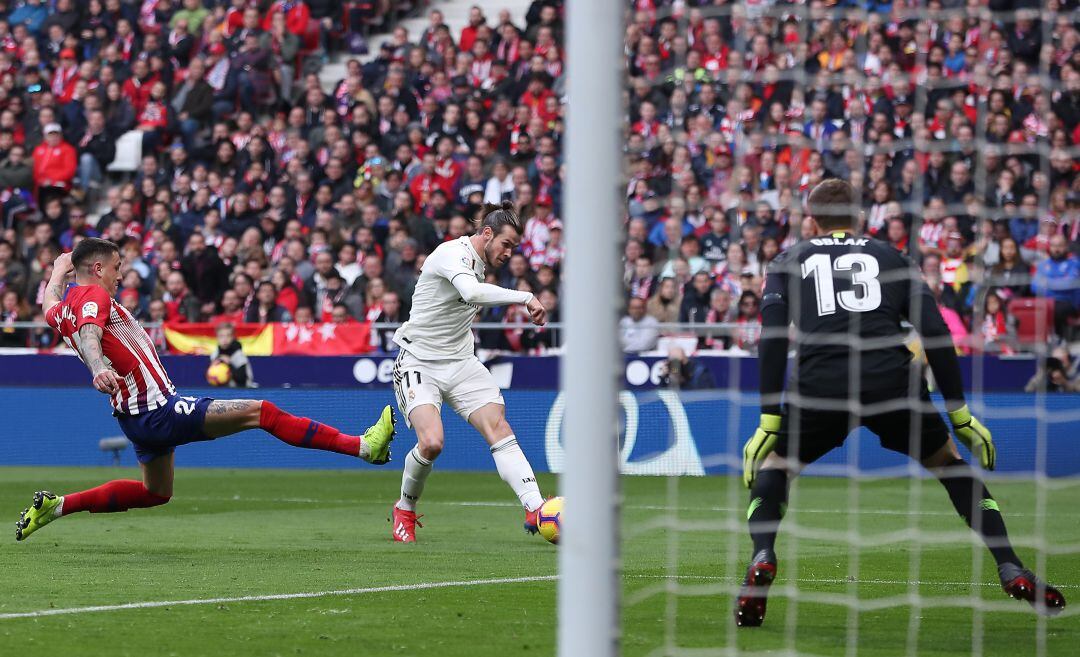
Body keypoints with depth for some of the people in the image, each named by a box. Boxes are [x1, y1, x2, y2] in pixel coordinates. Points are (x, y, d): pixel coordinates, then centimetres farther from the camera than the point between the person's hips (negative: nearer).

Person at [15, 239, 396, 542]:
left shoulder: (62, 306, 11)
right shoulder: (93, 295, -14)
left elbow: (49, 306, 37)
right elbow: (90, 335, -35)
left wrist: (58, 274, 55)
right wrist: (100, 368, -54)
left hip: (134, 417, 10)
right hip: (158, 409, -10)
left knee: (155, 492, 30)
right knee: (260, 412, -11)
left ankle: (54, 506, 23)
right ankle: (363, 446, -15)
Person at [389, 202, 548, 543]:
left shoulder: (478, 263, 11)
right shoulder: (453, 254, -18)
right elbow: (472, 292, -38)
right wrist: (526, 297, -37)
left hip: (460, 362, 8)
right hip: (419, 364, -8)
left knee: (499, 428, -13)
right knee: (431, 442, -24)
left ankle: (535, 509, -22)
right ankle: (404, 511, 4)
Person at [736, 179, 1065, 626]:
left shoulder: (789, 262, 21)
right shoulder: (889, 257, 24)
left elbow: (772, 339, 7)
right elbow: (935, 333, 15)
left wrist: (769, 420, 5)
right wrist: (960, 414, 17)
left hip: (819, 384, -1)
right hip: (892, 380, 1)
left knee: (771, 466, 24)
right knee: (950, 464, 24)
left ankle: (762, 560, -4)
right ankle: (1013, 572, 13)